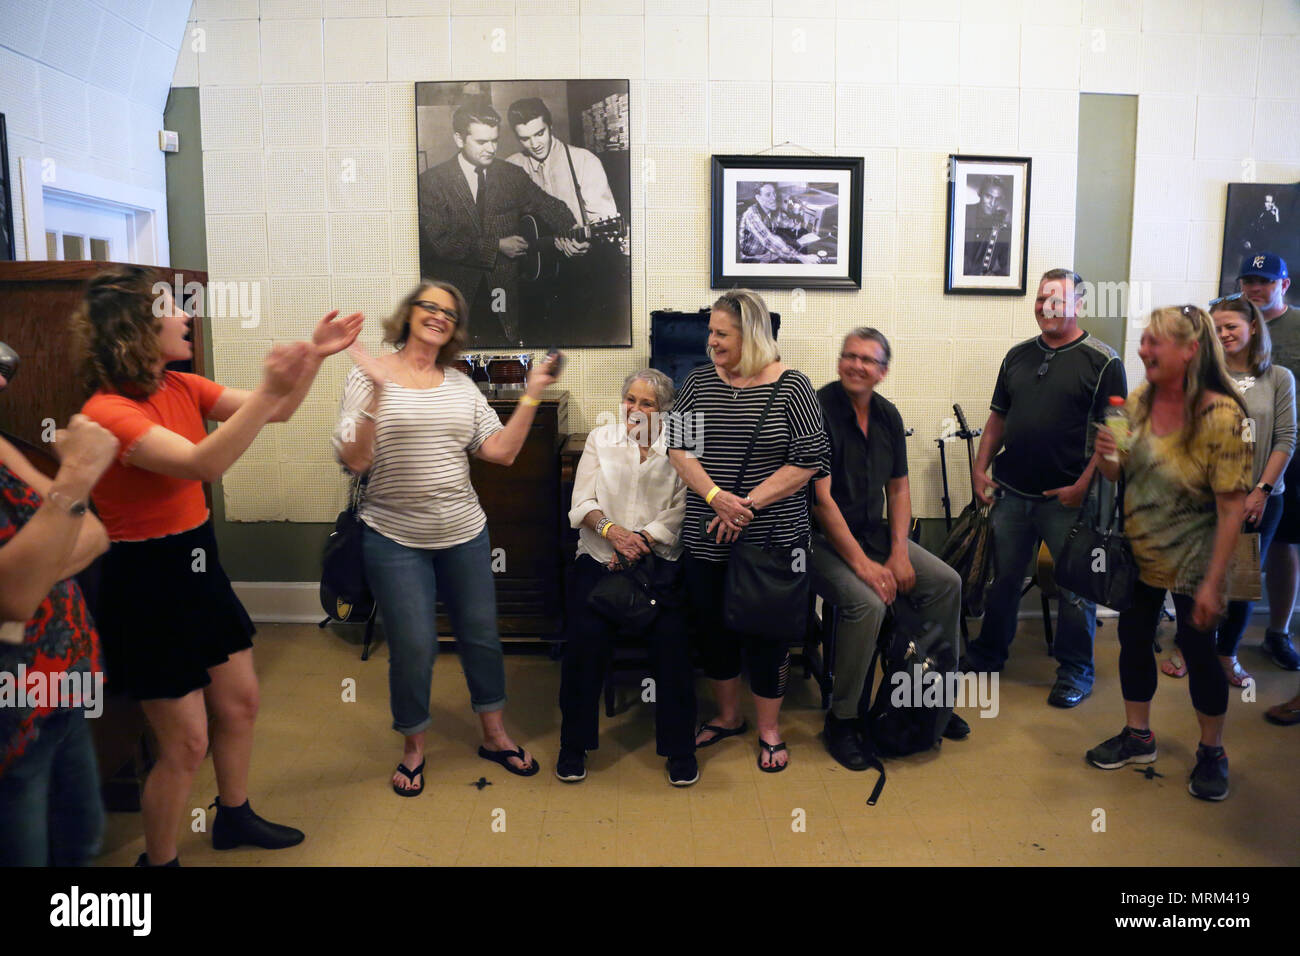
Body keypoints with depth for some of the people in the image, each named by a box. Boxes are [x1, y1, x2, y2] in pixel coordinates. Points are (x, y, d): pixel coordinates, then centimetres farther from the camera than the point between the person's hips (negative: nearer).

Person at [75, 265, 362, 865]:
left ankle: (234, 817, 42)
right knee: (186, 743, 1)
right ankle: (158, 859, 24)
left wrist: (315, 356, -6)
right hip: (147, 583, -8)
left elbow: (274, 414, 5)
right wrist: (268, 390, -43)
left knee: (240, 702, 20)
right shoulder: (108, 412, -22)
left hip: (199, 567, 8)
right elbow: (202, 465, -37)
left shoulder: (181, 388, 2)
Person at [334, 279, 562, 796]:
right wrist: (376, 391, -24)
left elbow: (501, 451, 1)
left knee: (482, 637, 13)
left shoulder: (461, 385, 7)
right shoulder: (369, 377, -5)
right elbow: (355, 461, -14)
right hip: (395, 537, -4)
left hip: (464, 533, 4)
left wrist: (531, 395, -5)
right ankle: (413, 747, 27)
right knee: (413, 648, 2)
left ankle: (494, 734, 33)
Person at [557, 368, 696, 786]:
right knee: (586, 635, -17)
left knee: (672, 637, -18)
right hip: (600, 557, 1)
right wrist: (613, 530, -12)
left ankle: (680, 748, 1)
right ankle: (574, 744, 3)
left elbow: (682, 509, -2)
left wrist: (642, 540, -14)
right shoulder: (601, 439, 14)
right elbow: (582, 503, 6)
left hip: (659, 560, -1)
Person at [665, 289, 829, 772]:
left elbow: (810, 461, -10)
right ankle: (728, 715, 36)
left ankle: (769, 729, 27)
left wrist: (750, 503, -17)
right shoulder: (699, 381, 4)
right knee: (713, 626, 14)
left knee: (767, 632, 7)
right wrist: (716, 496, -16)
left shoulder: (791, 386, -6)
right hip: (706, 538, 4)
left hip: (772, 538, -3)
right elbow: (678, 446, -1)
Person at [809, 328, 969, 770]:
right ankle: (841, 720, -10)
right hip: (823, 539, -7)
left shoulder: (888, 415, 7)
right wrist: (861, 563, -22)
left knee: (946, 582, -2)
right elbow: (821, 498, -21)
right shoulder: (818, 409, -16)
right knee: (867, 602, -29)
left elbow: (898, 488, 12)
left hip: (873, 531, 8)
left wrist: (899, 553, -2)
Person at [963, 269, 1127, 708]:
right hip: (1011, 492, 5)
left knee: (1076, 585, 5)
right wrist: (980, 468, 6)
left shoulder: (1102, 361, -5)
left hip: (1067, 499, -4)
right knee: (1002, 576, 14)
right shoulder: (1018, 356, 12)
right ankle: (988, 653, 30)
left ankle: (1075, 672, 20)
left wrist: (1084, 485, -16)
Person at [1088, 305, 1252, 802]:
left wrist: (1213, 583, -20)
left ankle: (1211, 752, 29)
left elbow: (1232, 507, -21)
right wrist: (1105, 456, -16)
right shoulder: (1138, 400, -4)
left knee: (1197, 651, 7)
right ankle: (1137, 736, 32)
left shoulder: (1221, 416, -22)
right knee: (1134, 638, 13)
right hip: (1136, 552, 5)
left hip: (1190, 560, -5)